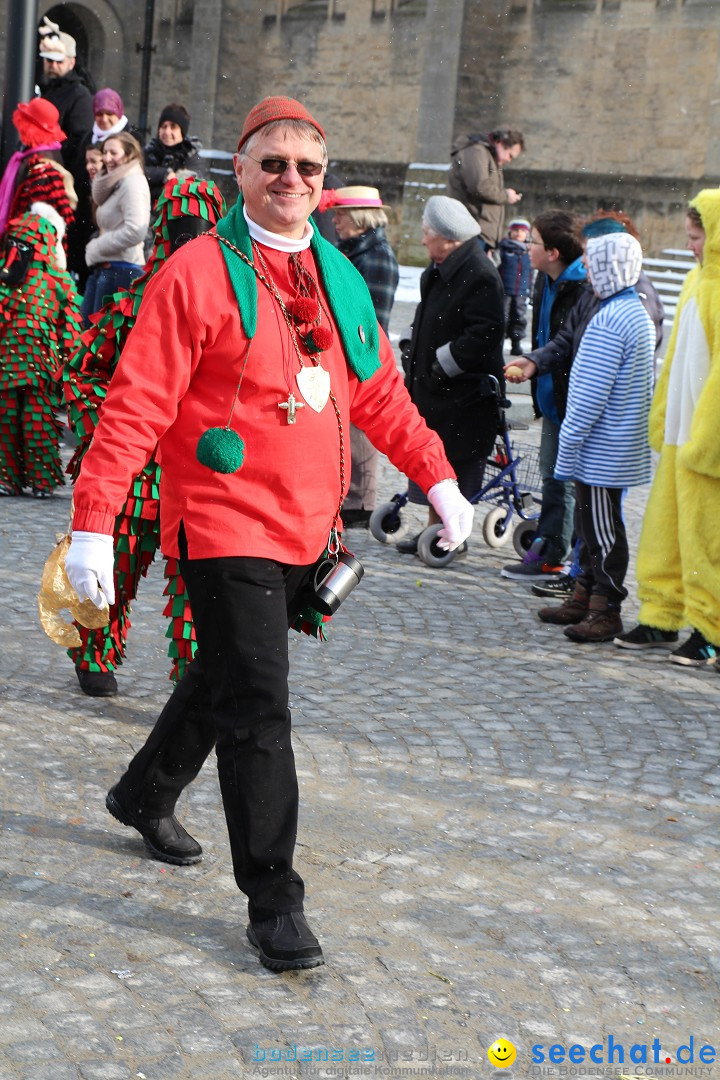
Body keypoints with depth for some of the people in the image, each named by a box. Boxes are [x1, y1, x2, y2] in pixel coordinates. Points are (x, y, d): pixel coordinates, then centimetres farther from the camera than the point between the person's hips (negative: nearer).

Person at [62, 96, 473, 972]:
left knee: (226, 680, 22)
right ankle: (272, 900, 3)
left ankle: (146, 796, 45)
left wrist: (436, 476, 20)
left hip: (307, 530, 7)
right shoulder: (197, 274, -10)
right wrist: (93, 524, -19)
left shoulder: (339, 278, 11)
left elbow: (380, 393, 22)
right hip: (225, 528, -7)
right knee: (256, 710, -7)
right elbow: (135, 406, -14)